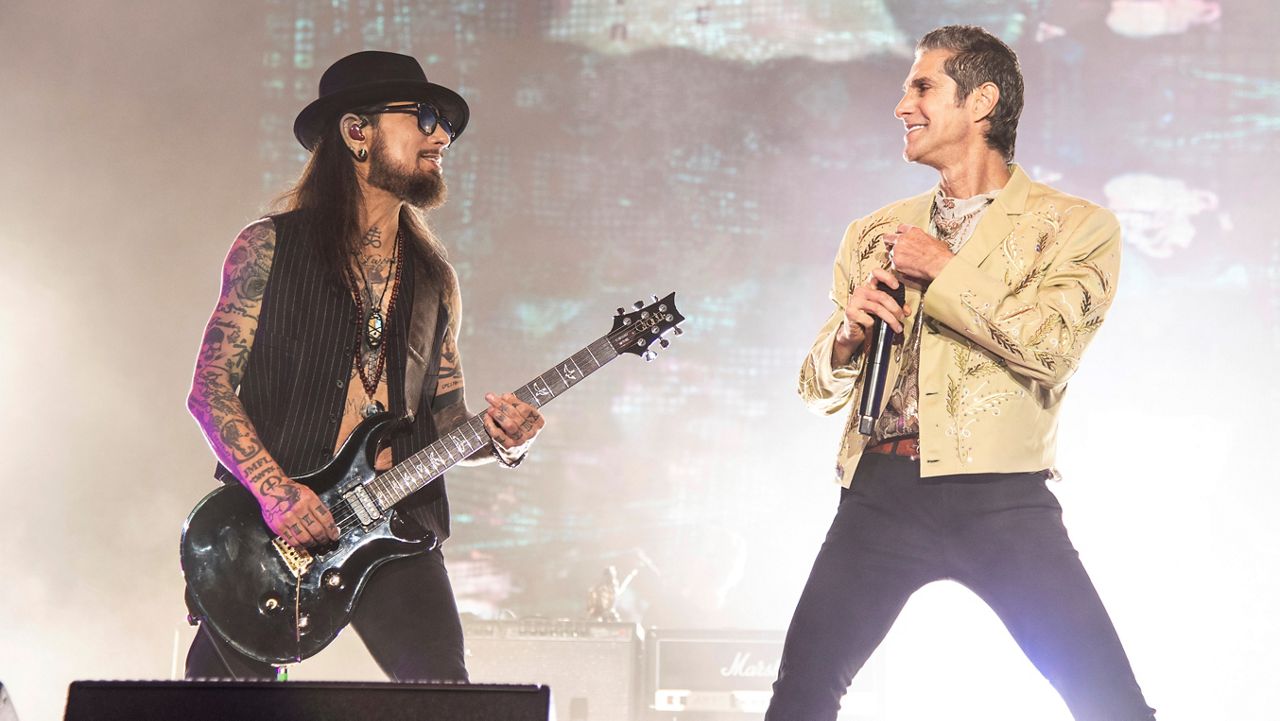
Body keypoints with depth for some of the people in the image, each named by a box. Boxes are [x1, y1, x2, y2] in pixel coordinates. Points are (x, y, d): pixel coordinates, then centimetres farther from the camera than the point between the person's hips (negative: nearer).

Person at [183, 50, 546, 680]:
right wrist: (275, 491, -17)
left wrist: (501, 439, -3)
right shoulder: (269, 248, 3)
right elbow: (211, 391, -3)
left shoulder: (435, 281, 17)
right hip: (267, 530, -3)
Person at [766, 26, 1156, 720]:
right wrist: (848, 332, -1)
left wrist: (944, 271, -4)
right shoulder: (874, 234, 20)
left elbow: (1053, 346, -10)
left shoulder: (1075, 225, 7)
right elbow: (817, 388, 21)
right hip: (881, 490, 4)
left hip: (1000, 497, -3)